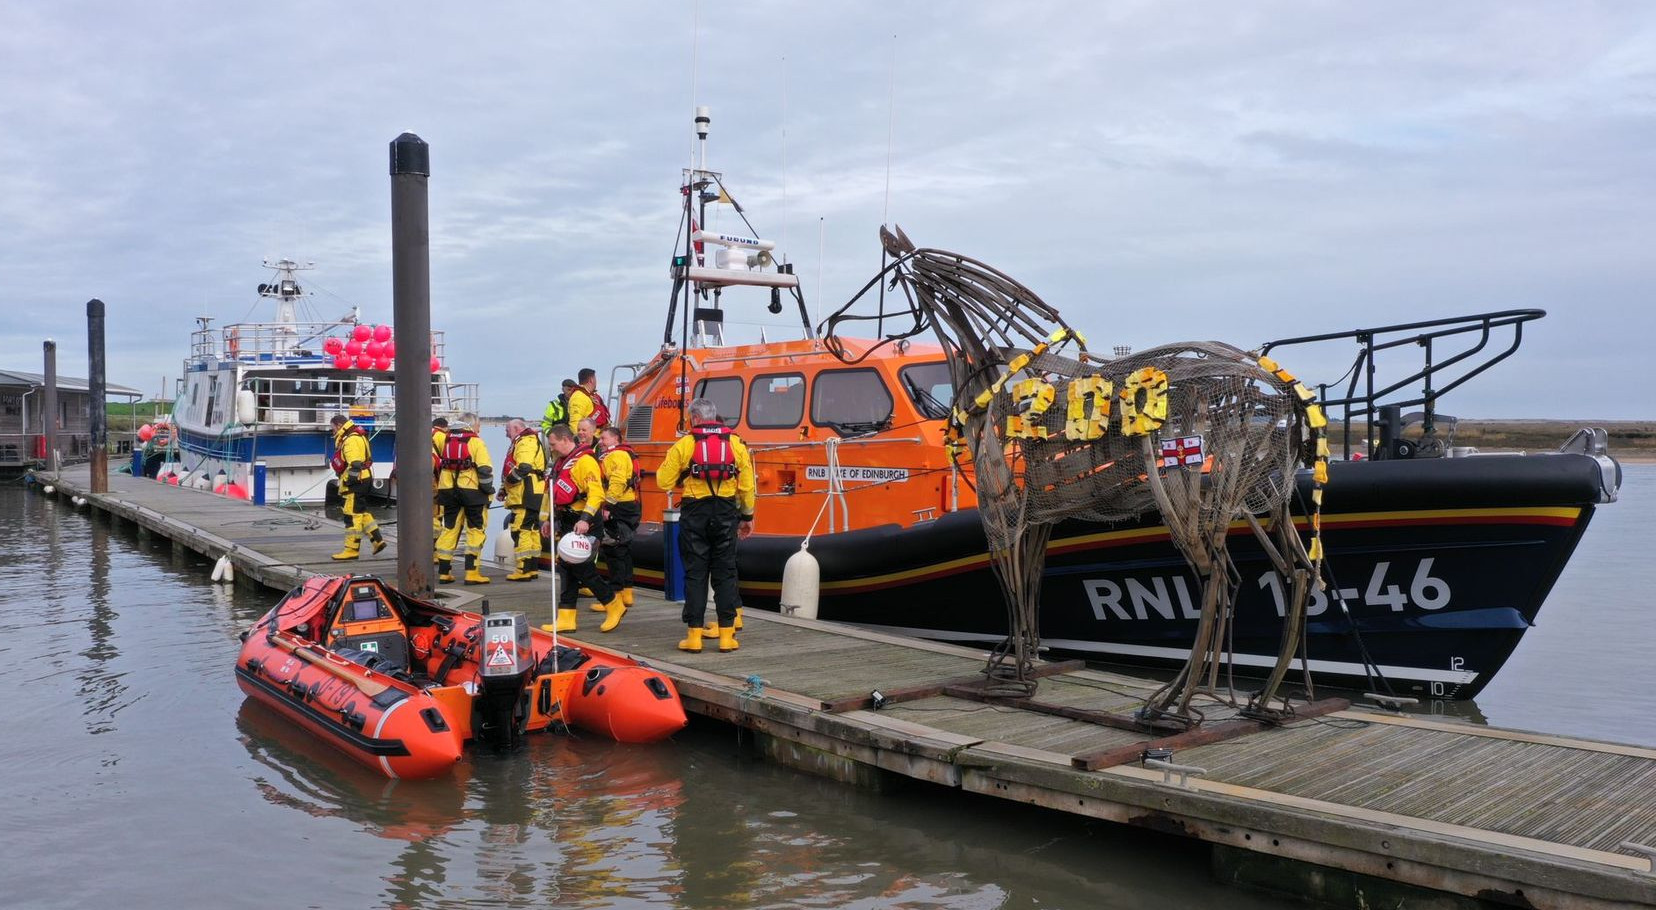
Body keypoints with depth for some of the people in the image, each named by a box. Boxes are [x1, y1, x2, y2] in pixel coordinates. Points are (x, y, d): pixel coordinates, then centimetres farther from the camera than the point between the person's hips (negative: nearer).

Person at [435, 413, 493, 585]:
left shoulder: (447, 440, 13)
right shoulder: (475, 441, -6)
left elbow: (440, 465, 21)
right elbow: (485, 468, -12)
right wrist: (488, 489, -3)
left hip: (448, 489, 5)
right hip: (471, 489, -5)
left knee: (449, 529, 13)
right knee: (476, 530, 1)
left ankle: (444, 572, 13)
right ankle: (471, 572, -6)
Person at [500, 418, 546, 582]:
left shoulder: (525, 442, -11)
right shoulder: (528, 441, 24)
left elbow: (523, 468, -24)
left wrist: (507, 481, -14)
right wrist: (506, 489, 19)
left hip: (525, 494, -11)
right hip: (531, 494, 11)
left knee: (520, 530, -11)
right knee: (532, 529, 14)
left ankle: (524, 569, -13)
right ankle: (533, 568, 20)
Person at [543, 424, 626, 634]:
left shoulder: (584, 460, -14)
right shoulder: (564, 462, 18)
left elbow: (596, 492, -23)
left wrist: (585, 519, -31)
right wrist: (552, 521, 26)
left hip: (581, 524, -10)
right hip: (567, 523, 10)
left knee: (580, 567, -9)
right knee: (567, 568, 8)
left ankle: (614, 605, 6)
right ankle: (566, 619, 10)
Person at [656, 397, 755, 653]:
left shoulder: (683, 444, -3)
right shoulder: (736, 443, 4)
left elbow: (664, 481, -3)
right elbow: (747, 485, 4)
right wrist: (747, 516, 14)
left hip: (694, 514, -2)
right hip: (726, 514, 2)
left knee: (695, 574, 5)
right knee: (725, 574, 7)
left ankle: (694, 634, 5)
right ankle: (727, 634, 7)